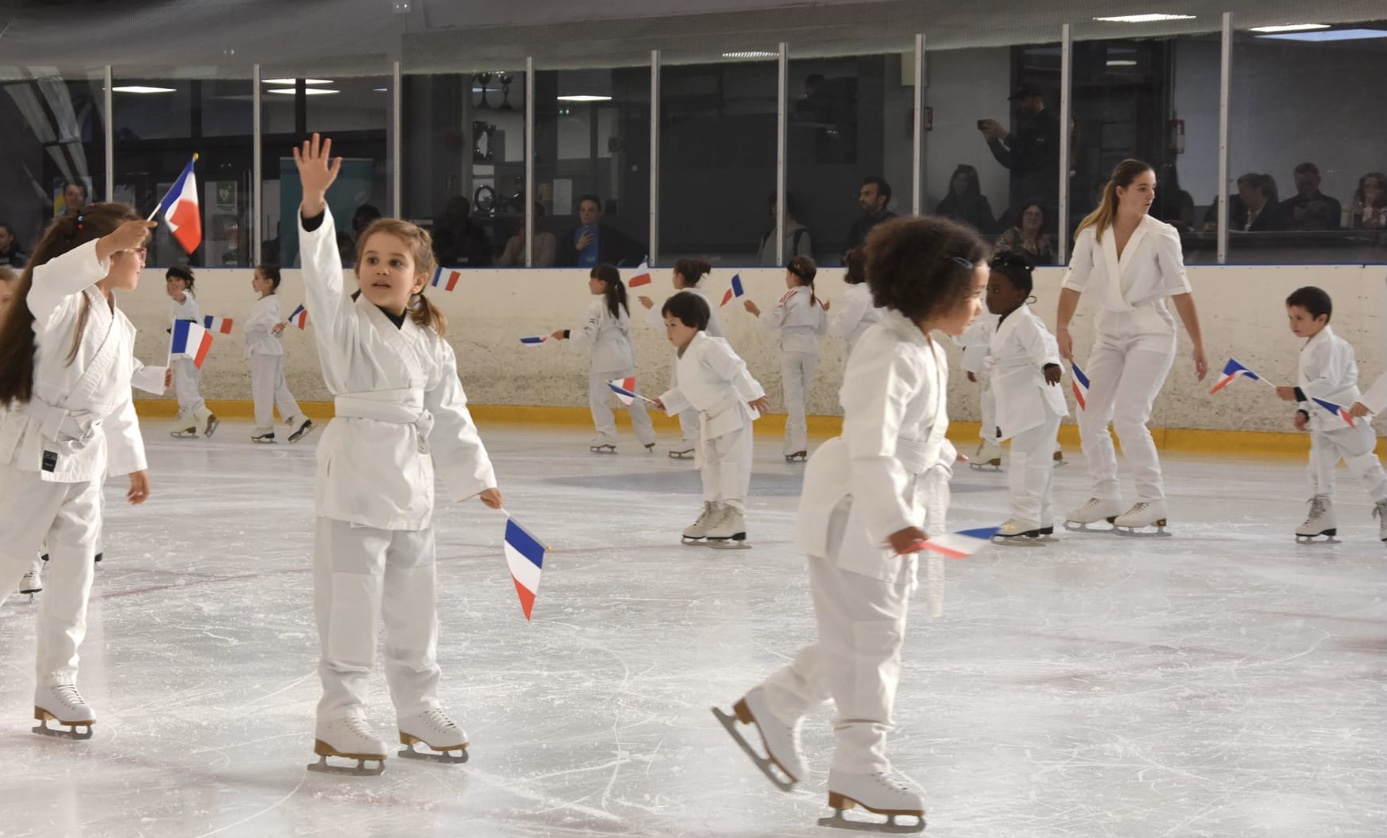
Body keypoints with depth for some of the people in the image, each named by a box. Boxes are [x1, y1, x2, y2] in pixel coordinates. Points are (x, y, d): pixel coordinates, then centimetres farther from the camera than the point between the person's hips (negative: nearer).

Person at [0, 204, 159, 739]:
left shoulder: (119, 326, 11)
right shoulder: (64, 301, -15)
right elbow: (47, 282, -42)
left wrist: (134, 461, 27)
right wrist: (108, 244, -57)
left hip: (83, 463, 8)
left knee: (74, 576, 8)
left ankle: (55, 683, 19)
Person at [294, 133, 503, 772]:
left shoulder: (432, 344, 10)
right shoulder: (344, 322, -5)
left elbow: (449, 414, 18)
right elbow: (320, 273, -23)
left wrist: (476, 476, 21)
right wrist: (314, 203, -37)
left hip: (413, 484, 6)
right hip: (354, 478, -5)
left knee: (415, 602, 15)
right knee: (352, 601, -3)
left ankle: (418, 709, 30)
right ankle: (338, 716, 7)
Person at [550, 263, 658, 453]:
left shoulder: (596, 307, -13)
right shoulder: (619, 305, 12)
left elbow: (588, 337, -17)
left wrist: (566, 334, -5)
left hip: (605, 359, -8)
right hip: (624, 357, 8)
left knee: (598, 399, 2)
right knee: (633, 398, 14)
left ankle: (606, 439, -1)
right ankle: (648, 438, 18)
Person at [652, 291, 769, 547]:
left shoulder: (709, 348, -23)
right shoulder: (681, 355, 8)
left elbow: (736, 370, -28)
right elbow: (685, 390, 19)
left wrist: (753, 394, -33)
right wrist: (667, 401, 13)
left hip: (731, 413, -10)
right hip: (710, 418, 10)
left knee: (731, 466, -7)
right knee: (710, 467, 18)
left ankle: (733, 522, -5)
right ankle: (713, 513, 31)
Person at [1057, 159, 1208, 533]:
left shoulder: (1161, 235, -10)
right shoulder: (1092, 232, -3)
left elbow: (1180, 292, -8)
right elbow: (1074, 283, 0)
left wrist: (1198, 347, -8)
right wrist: (1062, 328, -12)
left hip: (1150, 333, -4)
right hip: (1109, 334, 4)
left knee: (1127, 416, -16)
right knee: (1090, 417, 4)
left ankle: (1151, 500, -5)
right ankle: (1105, 495, 18)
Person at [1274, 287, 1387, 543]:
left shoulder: (1330, 345, -19)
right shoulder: (1310, 348, 12)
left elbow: (1329, 383, -27)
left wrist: (1297, 394, -27)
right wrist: (1303, 410, 10)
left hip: (1345, 418, -10)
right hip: (1322, 420, 10)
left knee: (1364, 465, 0)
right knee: (1319, 467, 6)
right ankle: (1321, 514, 9)